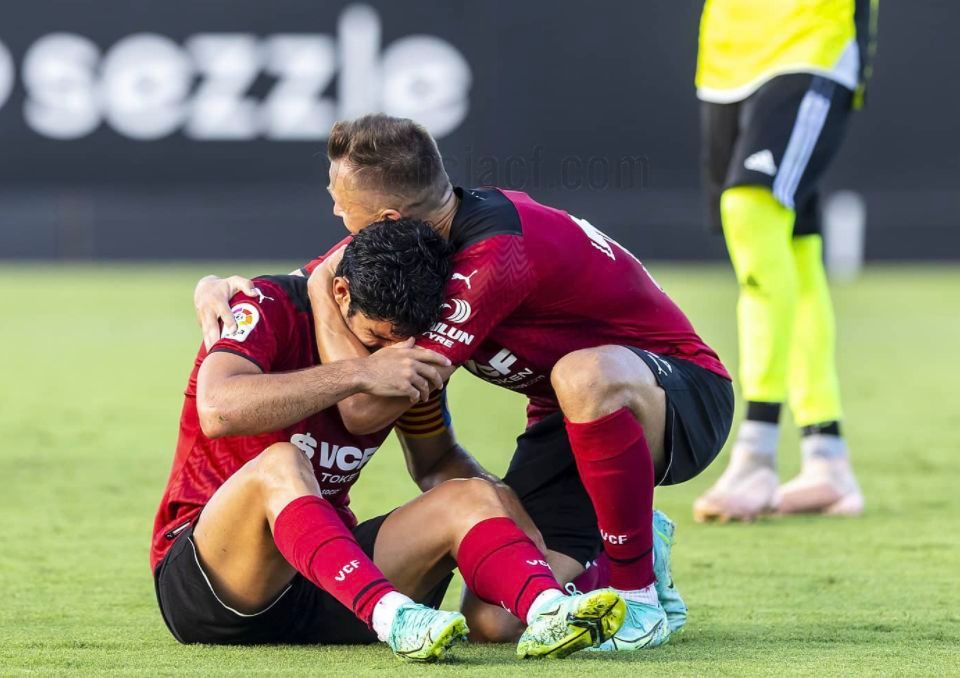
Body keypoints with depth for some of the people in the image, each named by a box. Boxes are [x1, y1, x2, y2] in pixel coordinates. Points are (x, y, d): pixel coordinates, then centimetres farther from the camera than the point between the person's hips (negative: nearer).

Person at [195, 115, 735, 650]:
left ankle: (640, 596, -23)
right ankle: (632, 557, 18)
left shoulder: (496, 257, -32)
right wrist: (220, 289, -9)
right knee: (495, 620, -13)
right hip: (566, 424, 7)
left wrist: (321, 288, -19)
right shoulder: (419, 230, -5)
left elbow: (365, 408, -32)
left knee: (584, 376, -44)